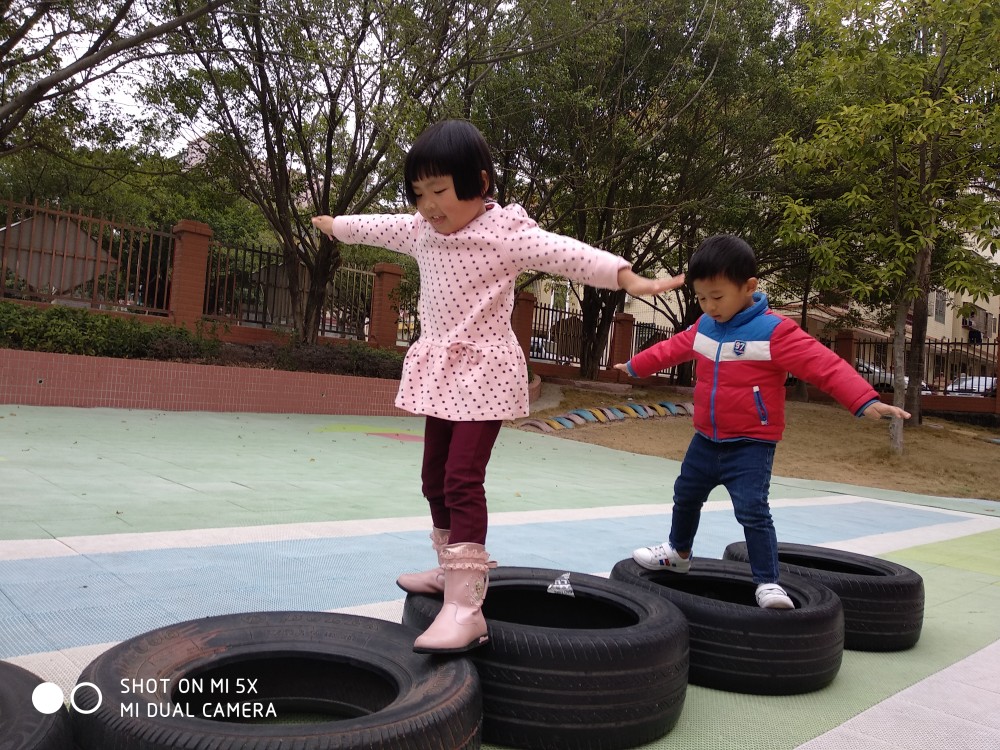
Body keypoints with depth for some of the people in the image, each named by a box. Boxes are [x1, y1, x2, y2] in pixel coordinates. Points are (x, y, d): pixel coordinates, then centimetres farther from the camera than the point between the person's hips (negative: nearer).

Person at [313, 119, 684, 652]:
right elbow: (380, 227, 27)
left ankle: (465, 605, -14)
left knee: (462, 479, -16)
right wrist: (337, 226, 43)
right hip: (439, 372, 8)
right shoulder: (421, 231, 8)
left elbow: (566, 254, -26)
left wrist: (626, 277, -39)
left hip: (483, 373, -8)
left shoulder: (506, 233, -14)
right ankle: (451, 568, 34)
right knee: (435, 476, 16)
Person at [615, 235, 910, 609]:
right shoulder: (704, 327, 1)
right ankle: (678, 552, 45)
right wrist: (636, 366, 31)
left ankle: (768, 583, -2)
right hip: (706, 440, 8)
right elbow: (672, 348, 20)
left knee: (752, 511, -16)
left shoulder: (775, 331, -20)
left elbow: (825, 365, -27)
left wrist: (865, 401, -38)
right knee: (685, 496, 22)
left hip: (750, 445, -7)